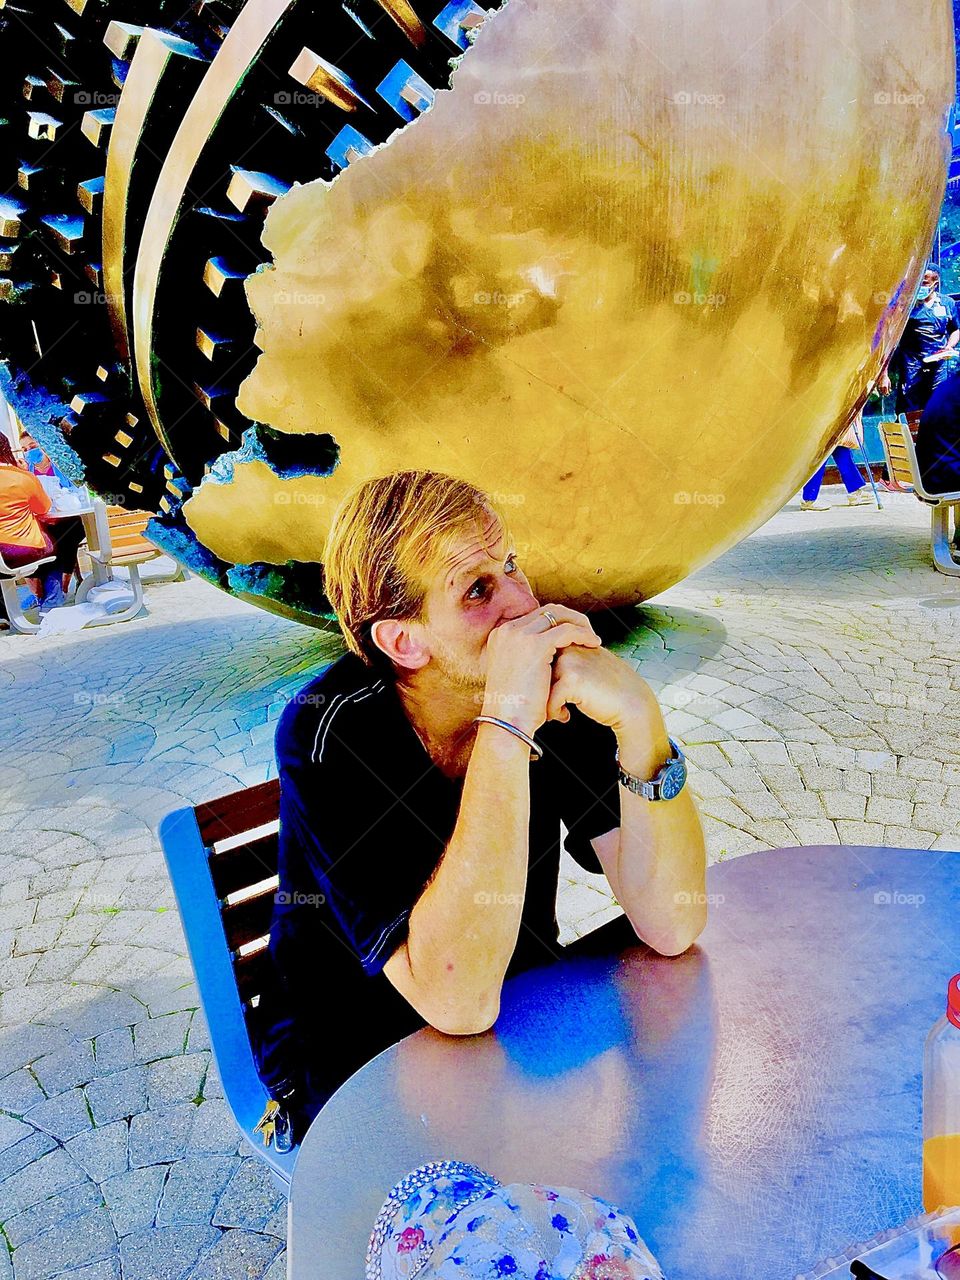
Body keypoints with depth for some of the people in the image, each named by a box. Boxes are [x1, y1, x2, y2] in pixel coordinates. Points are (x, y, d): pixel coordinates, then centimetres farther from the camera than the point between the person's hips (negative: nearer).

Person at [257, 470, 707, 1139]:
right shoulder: (329, 731, -26)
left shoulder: (552, 682, -16)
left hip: (523, 1015, 5)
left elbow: (671, 928, -19)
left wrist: (640, 721, -35)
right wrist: (508, 725, -39)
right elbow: (458, 1001, -34)